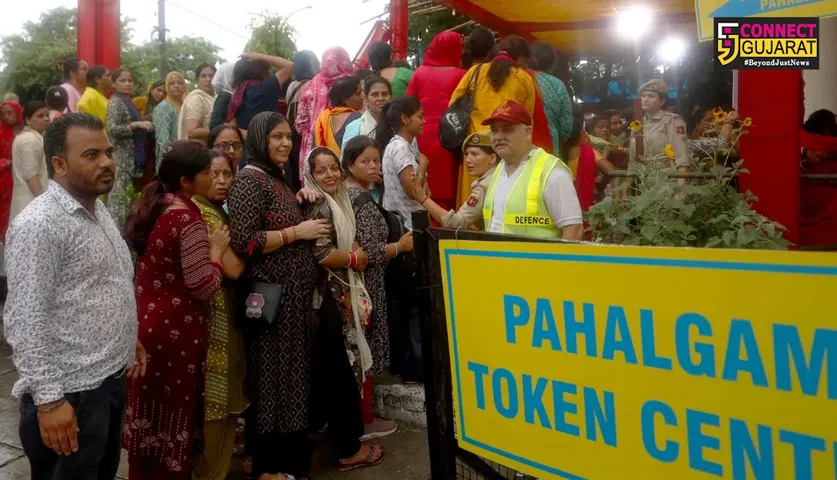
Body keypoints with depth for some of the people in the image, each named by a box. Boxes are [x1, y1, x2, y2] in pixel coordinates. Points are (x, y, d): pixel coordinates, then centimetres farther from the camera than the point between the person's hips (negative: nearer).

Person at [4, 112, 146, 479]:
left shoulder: (97, 208, 9)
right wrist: (48, 399, -23)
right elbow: (25, 320, -22)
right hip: (71, 392, -9)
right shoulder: (39, 224, -19)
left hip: (111, 377, 9)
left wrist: (128, 338, 21)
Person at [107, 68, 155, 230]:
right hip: (121, 157, -9)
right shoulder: (115, 102, -8)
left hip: (132, 157, 9)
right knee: (120, 197, -10)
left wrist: (143, 125, 13)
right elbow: (112, 129, -21)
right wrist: (136, 124, -23)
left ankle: (123, 230, 15)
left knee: (129, 197, 10)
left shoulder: (129, 101, 17)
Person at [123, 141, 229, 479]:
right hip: (175, 329, -8)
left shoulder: (150, 204, 5)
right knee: (173, 411, 8)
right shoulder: (188, 218, -20)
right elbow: (204, 286, -22)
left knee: (148, 405, 21)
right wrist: (216, 250, -7)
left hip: (145, 321, 8)